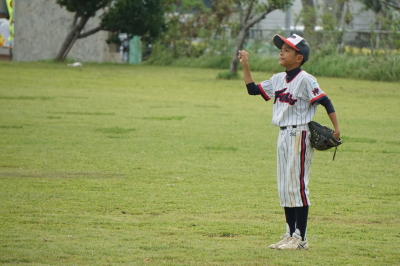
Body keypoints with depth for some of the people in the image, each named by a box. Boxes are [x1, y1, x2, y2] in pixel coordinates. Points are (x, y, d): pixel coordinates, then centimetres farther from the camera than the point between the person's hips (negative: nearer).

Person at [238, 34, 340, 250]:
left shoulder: (305, 80, -12)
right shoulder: (278, 79, 12)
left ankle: (300, 238, -2)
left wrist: (336, 128, -22)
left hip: (299, 136, -8)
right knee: (284, 188, 11)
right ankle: (290, 234, 19)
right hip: (283, 136, 8)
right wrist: (245, 66, 8)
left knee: (298, 186, -6)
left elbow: (325, 102, -14)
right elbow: (253, 89, 16)